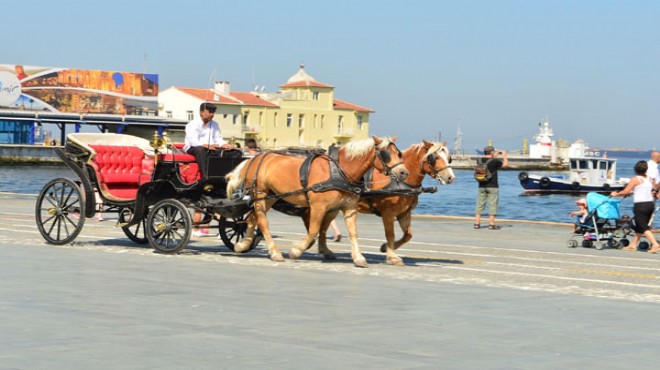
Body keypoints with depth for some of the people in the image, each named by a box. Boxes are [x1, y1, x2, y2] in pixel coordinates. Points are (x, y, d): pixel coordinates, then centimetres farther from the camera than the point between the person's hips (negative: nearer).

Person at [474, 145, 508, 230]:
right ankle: (491, 224, -2)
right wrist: (504, 156, 12)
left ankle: (477, 223, 6)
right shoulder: (494, 161, -12)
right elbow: (506, 164, -2)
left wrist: (494, 156, 25)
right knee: (492, 205, 0)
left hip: (482, 187, 5)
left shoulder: (480, 160, 4)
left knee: (479, 205, 8)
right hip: (492, 186, -5)